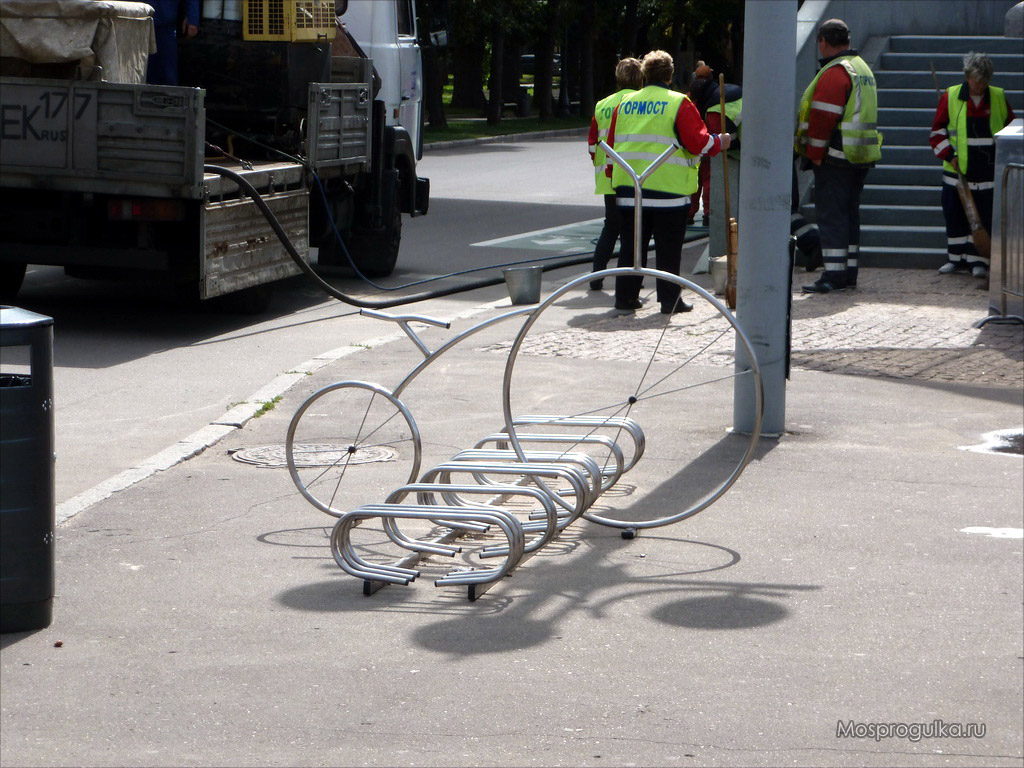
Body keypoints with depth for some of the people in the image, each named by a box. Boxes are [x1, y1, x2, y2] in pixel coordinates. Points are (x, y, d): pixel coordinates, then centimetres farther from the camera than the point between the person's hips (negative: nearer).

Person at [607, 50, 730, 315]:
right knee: (668, 247, 3)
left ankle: (625, 298, 10)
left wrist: (616, 176, 24)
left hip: (628, 186, 4)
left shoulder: (625, 104, 10)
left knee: (631, 244, 10)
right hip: (668, 188, -4)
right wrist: (719, 143, 8)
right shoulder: (679, 104, -6)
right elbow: (698, 142, -10)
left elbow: (612, 144, 14)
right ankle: (670, 300, 5)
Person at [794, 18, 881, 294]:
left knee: (830, 214, -8)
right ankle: (849, 273, 17)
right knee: (849, 214, 14)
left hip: (835, 157, -9)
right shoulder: (863, 68, 18)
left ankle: (834, 274, -11)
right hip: (861, 157, 9)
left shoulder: (834, 72, -13)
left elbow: (823, 117, -19)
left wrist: (814, 153, -13)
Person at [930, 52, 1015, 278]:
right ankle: (957, 259, 18)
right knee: (955, 216, 6)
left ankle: (978, 260, 3)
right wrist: (948, 155, -7)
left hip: (989, 172, 0)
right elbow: (937, 130, 4)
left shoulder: (998, 97, 3)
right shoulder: (950, 96, -1)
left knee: (984, 218, -3)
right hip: (957, 171, 0)